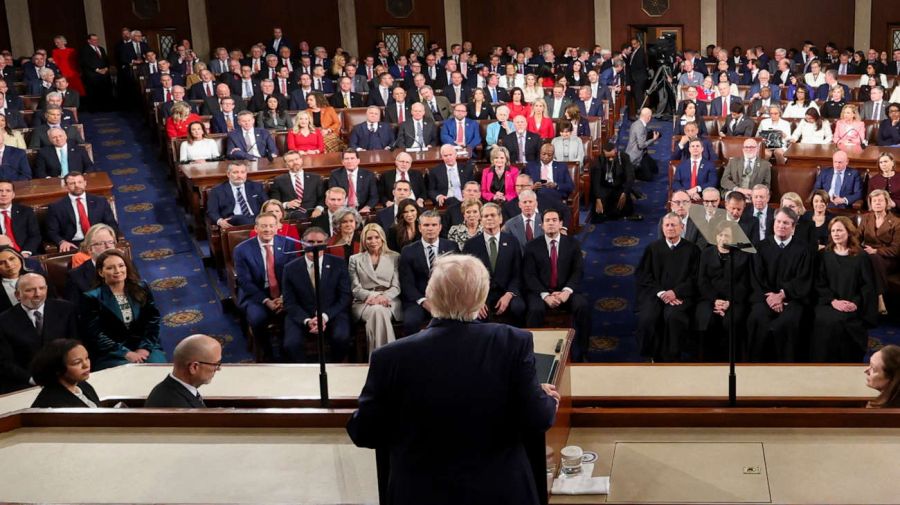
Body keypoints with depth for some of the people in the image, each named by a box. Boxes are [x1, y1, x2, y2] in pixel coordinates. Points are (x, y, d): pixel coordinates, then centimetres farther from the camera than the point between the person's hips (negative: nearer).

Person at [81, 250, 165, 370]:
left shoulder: (141, 289, 9)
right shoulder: (91, 297, -3)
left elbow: (153, 319, 7)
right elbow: (95, 334, -8)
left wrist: (145, 347, -8)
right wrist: (125, 353, -16)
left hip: (144, 347, 3)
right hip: (111, 353, -3)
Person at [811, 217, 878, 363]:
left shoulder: (861, 257, 7)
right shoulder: (825, 255, 12)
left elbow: (868, 285, 3)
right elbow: (819, 283, 6)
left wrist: (856, 303, -14)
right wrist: (833, 301, -11)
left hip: (852, 306, -1)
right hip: (829, 303, 2)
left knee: (838, 321, -32)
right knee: (824, 321, -31)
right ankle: (823, 363, -16)